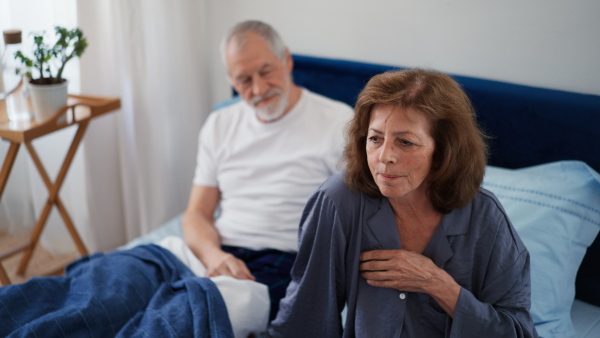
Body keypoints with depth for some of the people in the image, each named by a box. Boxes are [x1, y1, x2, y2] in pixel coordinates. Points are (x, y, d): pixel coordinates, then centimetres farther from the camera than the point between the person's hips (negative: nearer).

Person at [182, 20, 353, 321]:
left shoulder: (338, 122, 3)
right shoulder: (219, 126, 18)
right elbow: (197, 214, 15)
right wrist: (213, 255, -9)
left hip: (287, 260, -4)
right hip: (220, 253, 4)